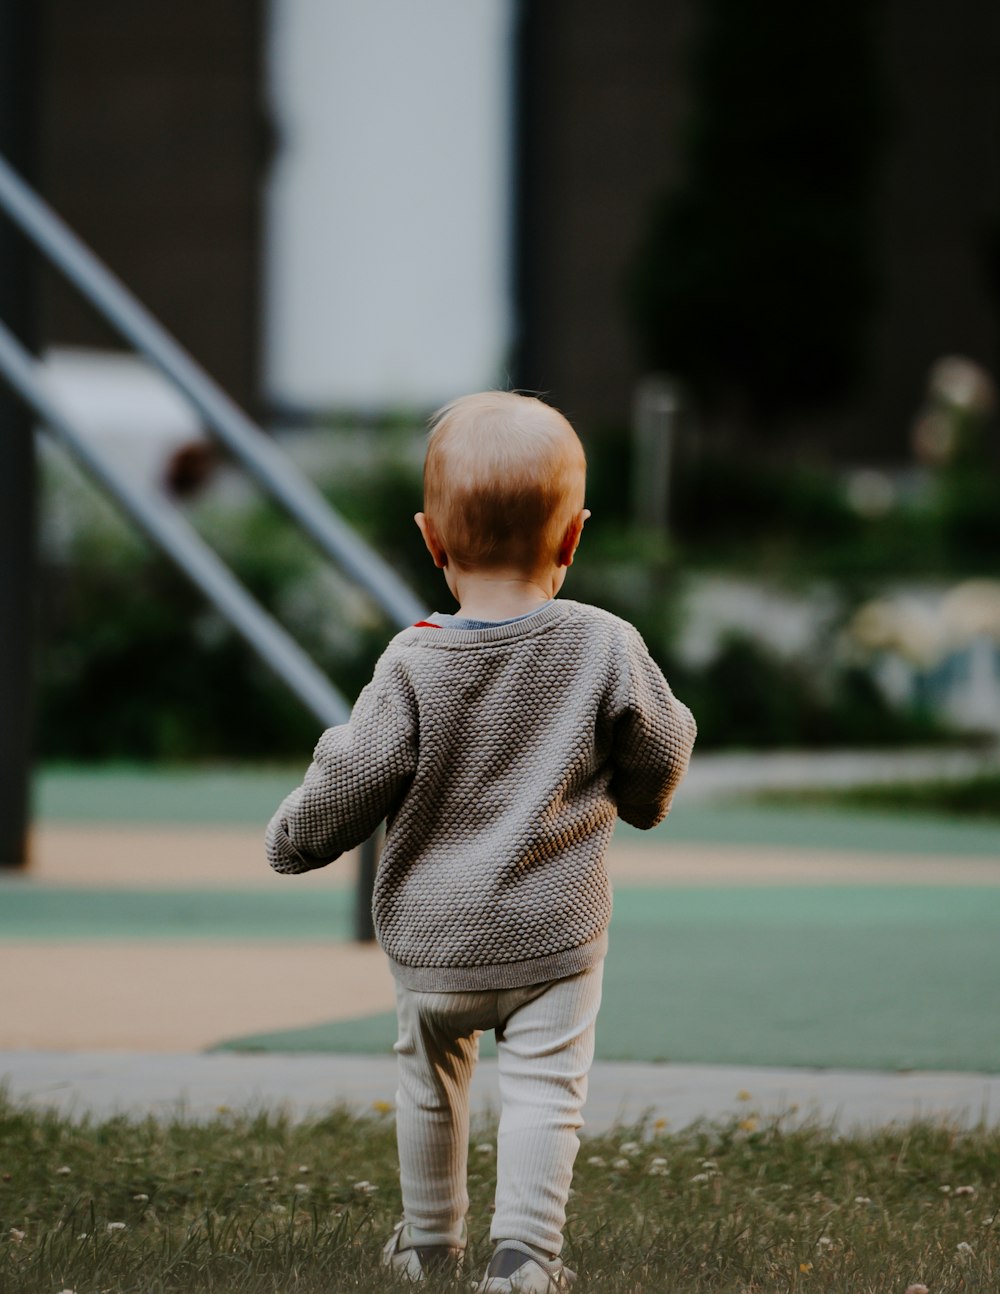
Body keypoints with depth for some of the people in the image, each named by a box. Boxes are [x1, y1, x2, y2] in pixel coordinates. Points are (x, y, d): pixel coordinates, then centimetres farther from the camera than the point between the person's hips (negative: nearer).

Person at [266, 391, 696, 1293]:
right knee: (544, 1086, 4)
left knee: (431, 1080, 20)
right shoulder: (607, 649, -13)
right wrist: (641, 800, 23)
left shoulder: (414, 666, -16)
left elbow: (349, 787, -11)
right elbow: (658, 755, 0)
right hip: (556, 930, -1)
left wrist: (293, 839, 9)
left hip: (434, 932, 1)